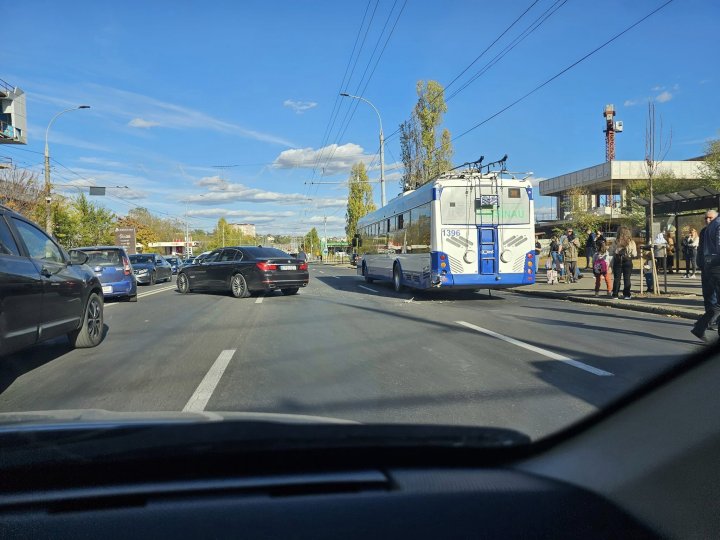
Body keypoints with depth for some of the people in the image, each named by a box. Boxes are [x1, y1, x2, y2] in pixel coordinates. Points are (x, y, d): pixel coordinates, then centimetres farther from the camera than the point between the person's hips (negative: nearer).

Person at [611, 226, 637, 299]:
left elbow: (613, 253, -8)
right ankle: (626, 294, 9)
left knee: (616, 278, 6)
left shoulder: (616, 242, -7)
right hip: (628, 262, 0)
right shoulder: (631, 242, -4)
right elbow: (634, 254, 1)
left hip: (617, 261, 0)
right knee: (627, 278, 7)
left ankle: (615, 294, 8)